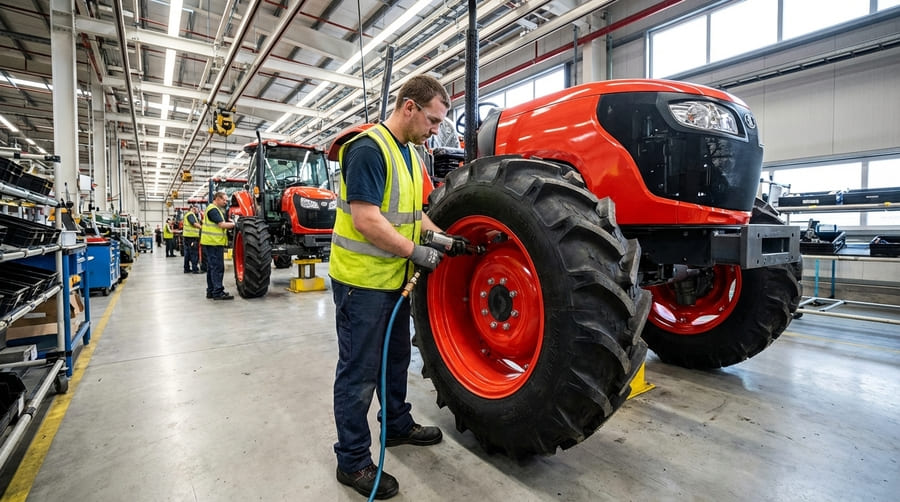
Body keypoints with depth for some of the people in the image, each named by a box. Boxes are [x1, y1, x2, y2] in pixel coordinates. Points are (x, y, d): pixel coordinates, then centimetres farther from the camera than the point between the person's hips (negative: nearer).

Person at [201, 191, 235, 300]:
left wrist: (230, 222, 5)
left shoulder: (216, 209, 20)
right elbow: (222, 225, -18)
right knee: (217, 268, -9)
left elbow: (221, 223, 19)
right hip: (213, 243, -11)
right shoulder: (213, 209, -12)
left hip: (213, 242, 11)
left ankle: (211, 291, 20)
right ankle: (218, 292, -8)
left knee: (212, 267, 14)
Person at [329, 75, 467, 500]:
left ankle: (397, 424, 42)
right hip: (362, 279, -9)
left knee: (396, 357, 22)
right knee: (359, 371, 3)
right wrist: (416, 252, -19)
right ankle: (352, 460, 22)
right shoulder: (368, 148, -18)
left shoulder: (409, 154, 12)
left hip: (394, 278, 10)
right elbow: (366, 220, -24)